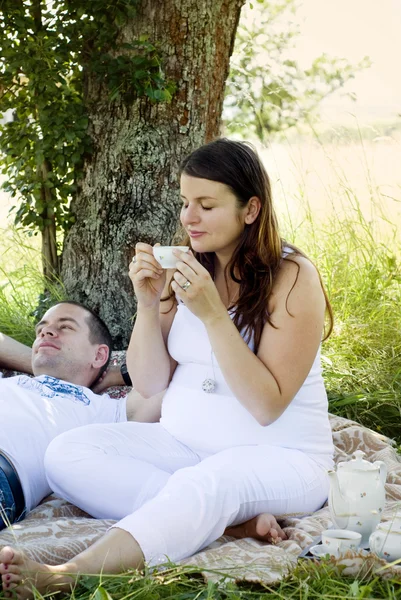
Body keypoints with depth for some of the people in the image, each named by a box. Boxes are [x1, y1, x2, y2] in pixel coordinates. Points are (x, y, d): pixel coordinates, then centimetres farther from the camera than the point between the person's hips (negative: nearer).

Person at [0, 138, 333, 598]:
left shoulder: (292, 277, -10)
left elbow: (267, 405, -17)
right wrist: (148, 304, -11)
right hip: (182, 444, 6)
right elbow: (150, 386, 5)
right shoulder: (185, 270, 5)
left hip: (279, 456, -6)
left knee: (211, 481, -39)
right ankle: (234, 518, -27)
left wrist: (212, 314, -24)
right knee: (66, 455, -18)